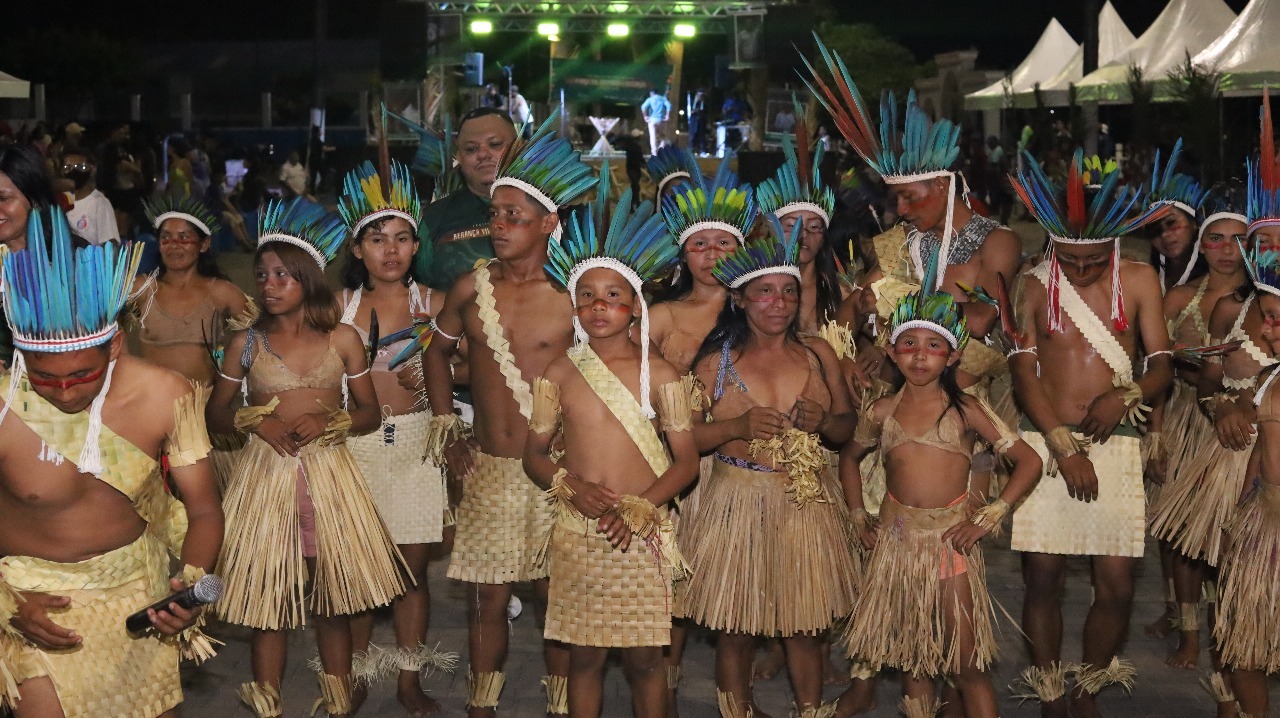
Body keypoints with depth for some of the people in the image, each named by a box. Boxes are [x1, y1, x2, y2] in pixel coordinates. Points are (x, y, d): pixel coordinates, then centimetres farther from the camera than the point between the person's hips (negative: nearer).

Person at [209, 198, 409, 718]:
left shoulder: (342, 339, 3)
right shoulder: (246, 344, 3)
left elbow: (369, 413, 6)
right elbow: (216, 414, 11)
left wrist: (328, 421, -12)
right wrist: (254, 420, -9)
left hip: (329, 472, 0)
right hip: (266, 474, 0)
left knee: (333, 595, 6)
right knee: (267, 594, 2)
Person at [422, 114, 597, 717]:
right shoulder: (470, 290, 2)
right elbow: (437, 351, 20)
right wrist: (444, 427, 14)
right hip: (487, 469, 3)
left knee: (558, 598, 5)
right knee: (487, 597, 8)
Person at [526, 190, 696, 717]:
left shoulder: (659, 375, -1)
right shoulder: (560, 374, 3)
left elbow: (686, 461, -1)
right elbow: (534, 454, 7)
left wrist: (641, 507, -16)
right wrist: (570, 485, -13)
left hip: (642, 532, -1)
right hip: (577, 534, 1)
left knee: (643, 657, 6)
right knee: (584, 655, 9)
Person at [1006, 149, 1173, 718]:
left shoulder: (1139, 281, 5)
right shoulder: (1034, 286, 4)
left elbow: (1161, 364, 4)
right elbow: (1024, 370, -3)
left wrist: (1124, 395, -19)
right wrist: (1064, 446, -12)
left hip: (1114, 444, 0)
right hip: (1045, 443, 0)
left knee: (1116, 588, -2)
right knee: (1042, 580, 0)